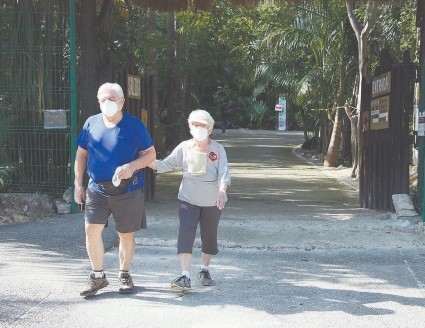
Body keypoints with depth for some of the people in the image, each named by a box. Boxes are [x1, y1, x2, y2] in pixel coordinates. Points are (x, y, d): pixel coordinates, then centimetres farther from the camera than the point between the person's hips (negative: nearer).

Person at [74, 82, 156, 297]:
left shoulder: (134, 125, -6)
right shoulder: (91, 123, 3)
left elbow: (151, 154, -2)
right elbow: (81, 155, 10)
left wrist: (132, 166, -20)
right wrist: (78, 185, 6)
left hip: (128, 190, -2)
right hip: (97, 189, 2)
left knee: (126, 234, 8)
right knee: (91, 230, -8)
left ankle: (124, 275, 26)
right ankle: (97, 276, 8)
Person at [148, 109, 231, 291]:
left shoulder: (218, 149, -5)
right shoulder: (184, 147, 0)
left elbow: (224, 172, -15)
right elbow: (166, 164, -1)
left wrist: (222, 191, -34)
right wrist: (149, 162, -19)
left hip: (212, 202, 0)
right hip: (188, 200, 0)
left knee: (209, 237, 13)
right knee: (185, 235, -15)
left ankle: (204, 269, 36)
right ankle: (185, 277, -18)